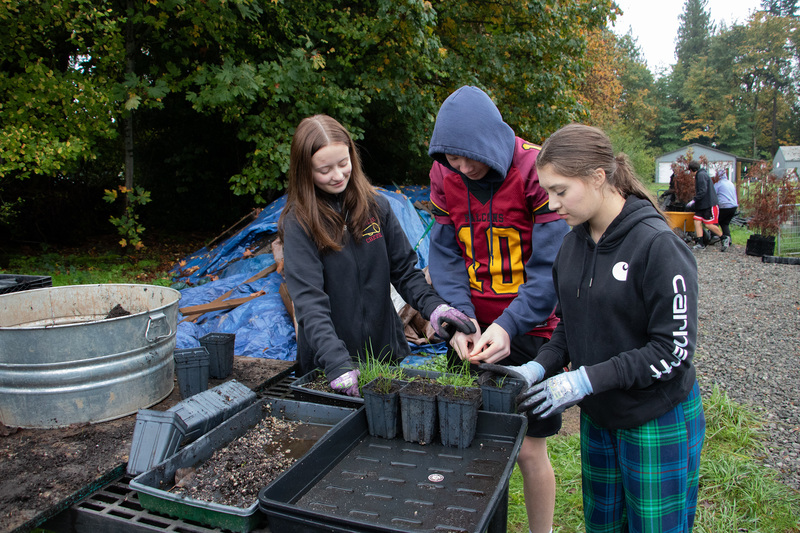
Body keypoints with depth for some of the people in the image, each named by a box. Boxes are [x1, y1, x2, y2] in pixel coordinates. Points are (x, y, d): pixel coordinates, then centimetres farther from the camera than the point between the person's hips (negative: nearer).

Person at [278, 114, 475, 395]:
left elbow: (404, 269, 2)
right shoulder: (298, 223, -12)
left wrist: (433, 305, -16)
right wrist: (337, 364, -32)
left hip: (386, 350, 4)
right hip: (327, 362, -3)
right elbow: (309, 301, -21)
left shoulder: (377, 206, -1)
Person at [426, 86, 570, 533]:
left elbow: (550, 266, -16)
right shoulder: (443, 175, -1)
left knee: (528, 450, 6)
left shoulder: (536, 171, -16)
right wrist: (461, 318, -15)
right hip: (471, 329, 4)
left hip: (528, 330, -4)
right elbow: (445, 254, -1)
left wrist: (509, 326, -26)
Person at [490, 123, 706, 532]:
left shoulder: (658, 245, -21)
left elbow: (674, 349, -20)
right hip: (597, 416, 6)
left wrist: (587, 379, -23)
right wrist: (539, 367, -7)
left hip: (658, 421, -6)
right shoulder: (575, 241, 0)